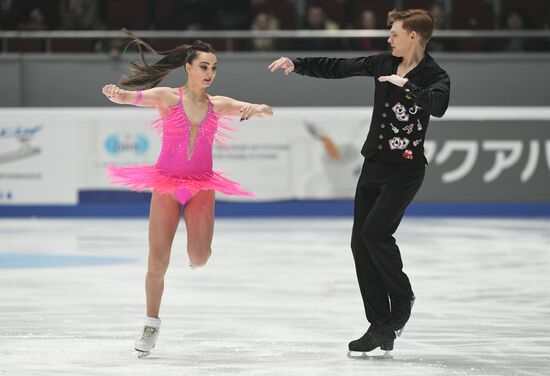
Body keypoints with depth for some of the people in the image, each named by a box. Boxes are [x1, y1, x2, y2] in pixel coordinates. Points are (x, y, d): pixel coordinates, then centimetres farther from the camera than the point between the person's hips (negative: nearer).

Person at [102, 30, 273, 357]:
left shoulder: (218, 105, 3)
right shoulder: (167, 97, -5)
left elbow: (267, 111, 2)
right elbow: (133, 97, -19)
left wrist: (257, 108, -22)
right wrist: (116, 94, -43)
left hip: (201, 187, 2)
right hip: (167, 184, -2)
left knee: (199, 258, -16)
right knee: (158, 263, -3)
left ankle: (198, 243, 23)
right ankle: (152, 324, 16)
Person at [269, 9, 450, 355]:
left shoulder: (435, 76, -10)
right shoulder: (384, 63, 8)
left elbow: (438, 105, -32)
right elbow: (337, 68, 13)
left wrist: (404, 84, -27)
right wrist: (296, 64, 8)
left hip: (406, 168, -7)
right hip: (374, 163, 7)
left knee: (375, 232, -22)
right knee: (360, 242, 1)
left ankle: (402, 298, 3)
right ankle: (381, 328, 5)